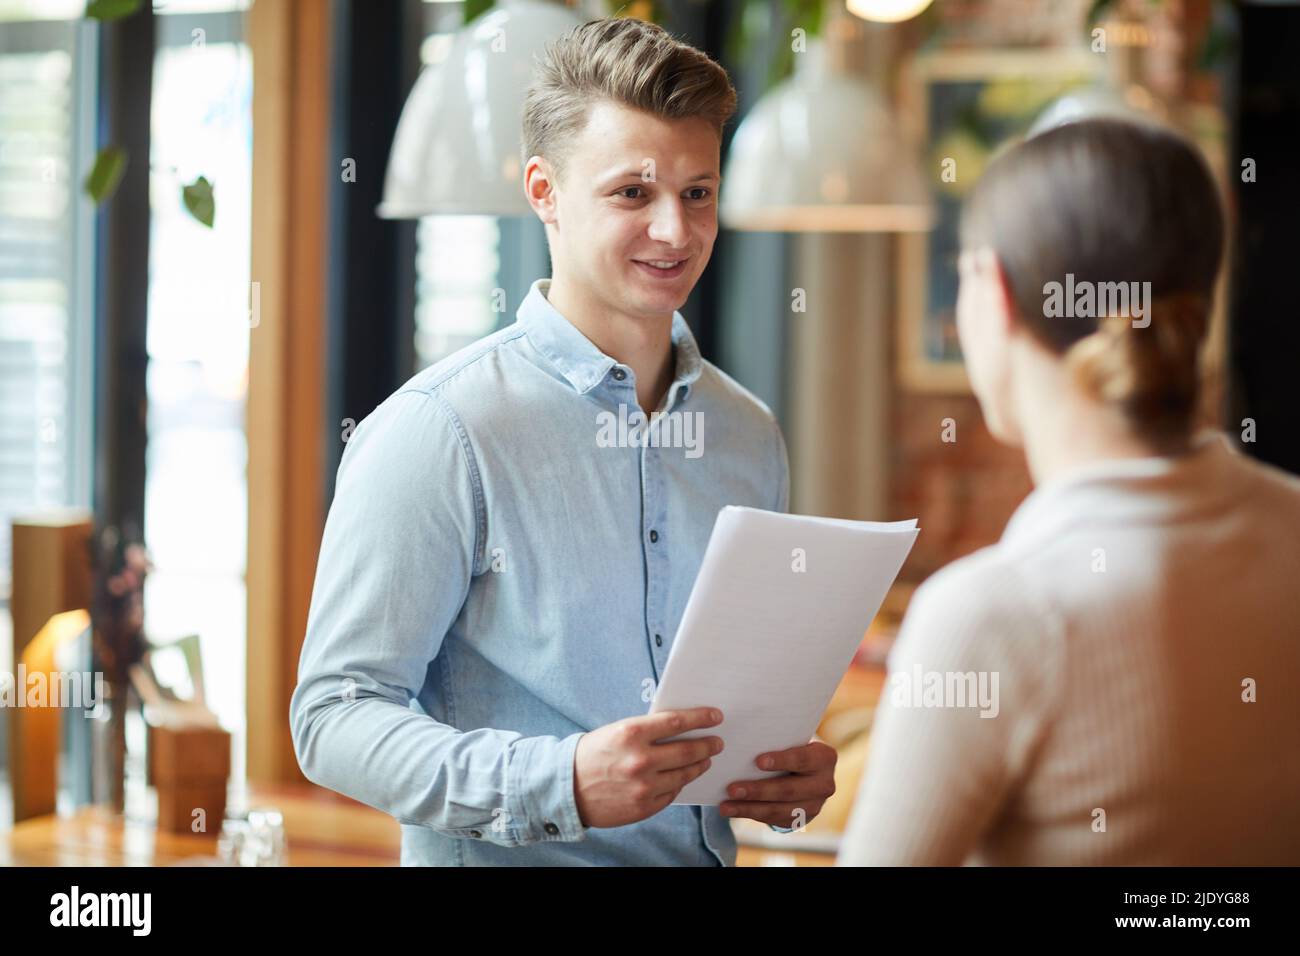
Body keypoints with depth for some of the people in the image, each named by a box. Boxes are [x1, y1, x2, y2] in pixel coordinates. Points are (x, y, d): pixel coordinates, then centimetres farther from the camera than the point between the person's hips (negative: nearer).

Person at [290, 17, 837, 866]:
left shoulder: (749, 436, 10)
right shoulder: (436, 433, -9)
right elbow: (337, 716, -13)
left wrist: (797, 773, 1)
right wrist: (563, 785, -23)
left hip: (707, 850, 5)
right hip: (502, 861, -4)